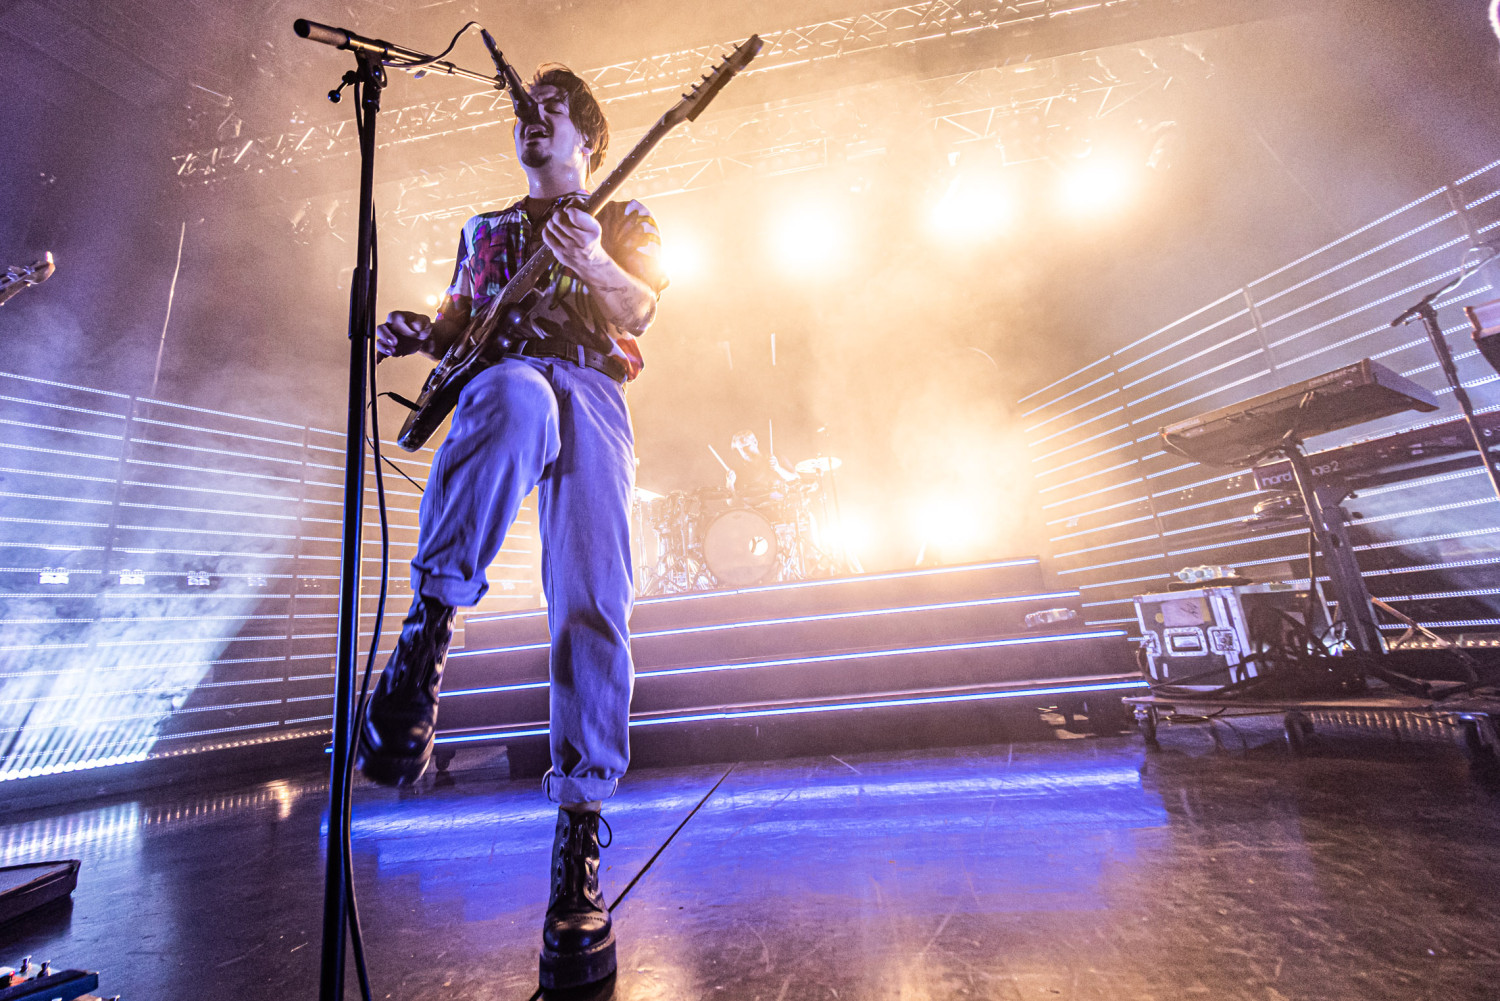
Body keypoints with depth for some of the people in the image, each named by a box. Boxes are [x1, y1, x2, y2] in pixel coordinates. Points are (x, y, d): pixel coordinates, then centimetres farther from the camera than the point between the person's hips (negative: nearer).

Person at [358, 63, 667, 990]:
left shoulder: (623, 218, 27)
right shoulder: (485, 231, 37)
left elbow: (644, 304, 6)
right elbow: (458, 325, 30)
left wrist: (589, 263, -14)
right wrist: (419, 333, 7)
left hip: (591, 396, -1)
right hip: (499, 387, 2)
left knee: (594, 609, -17)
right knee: (519, 399, -41)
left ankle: (580, 830, -7)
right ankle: (427, 632, -32)